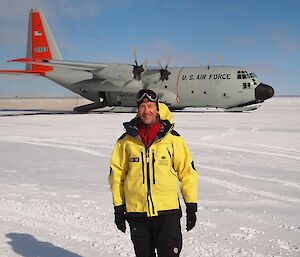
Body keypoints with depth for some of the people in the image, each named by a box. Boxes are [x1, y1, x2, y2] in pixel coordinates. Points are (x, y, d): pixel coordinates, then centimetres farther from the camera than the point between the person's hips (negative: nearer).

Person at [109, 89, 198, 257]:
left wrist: (192, 206, 1)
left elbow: (187, 172, 4)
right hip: (136, 211, 2)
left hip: (167, 211, -1)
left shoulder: (173, 139, 1)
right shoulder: (126, 141, 3)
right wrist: (118, 208, 6)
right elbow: (116, 174, 9)